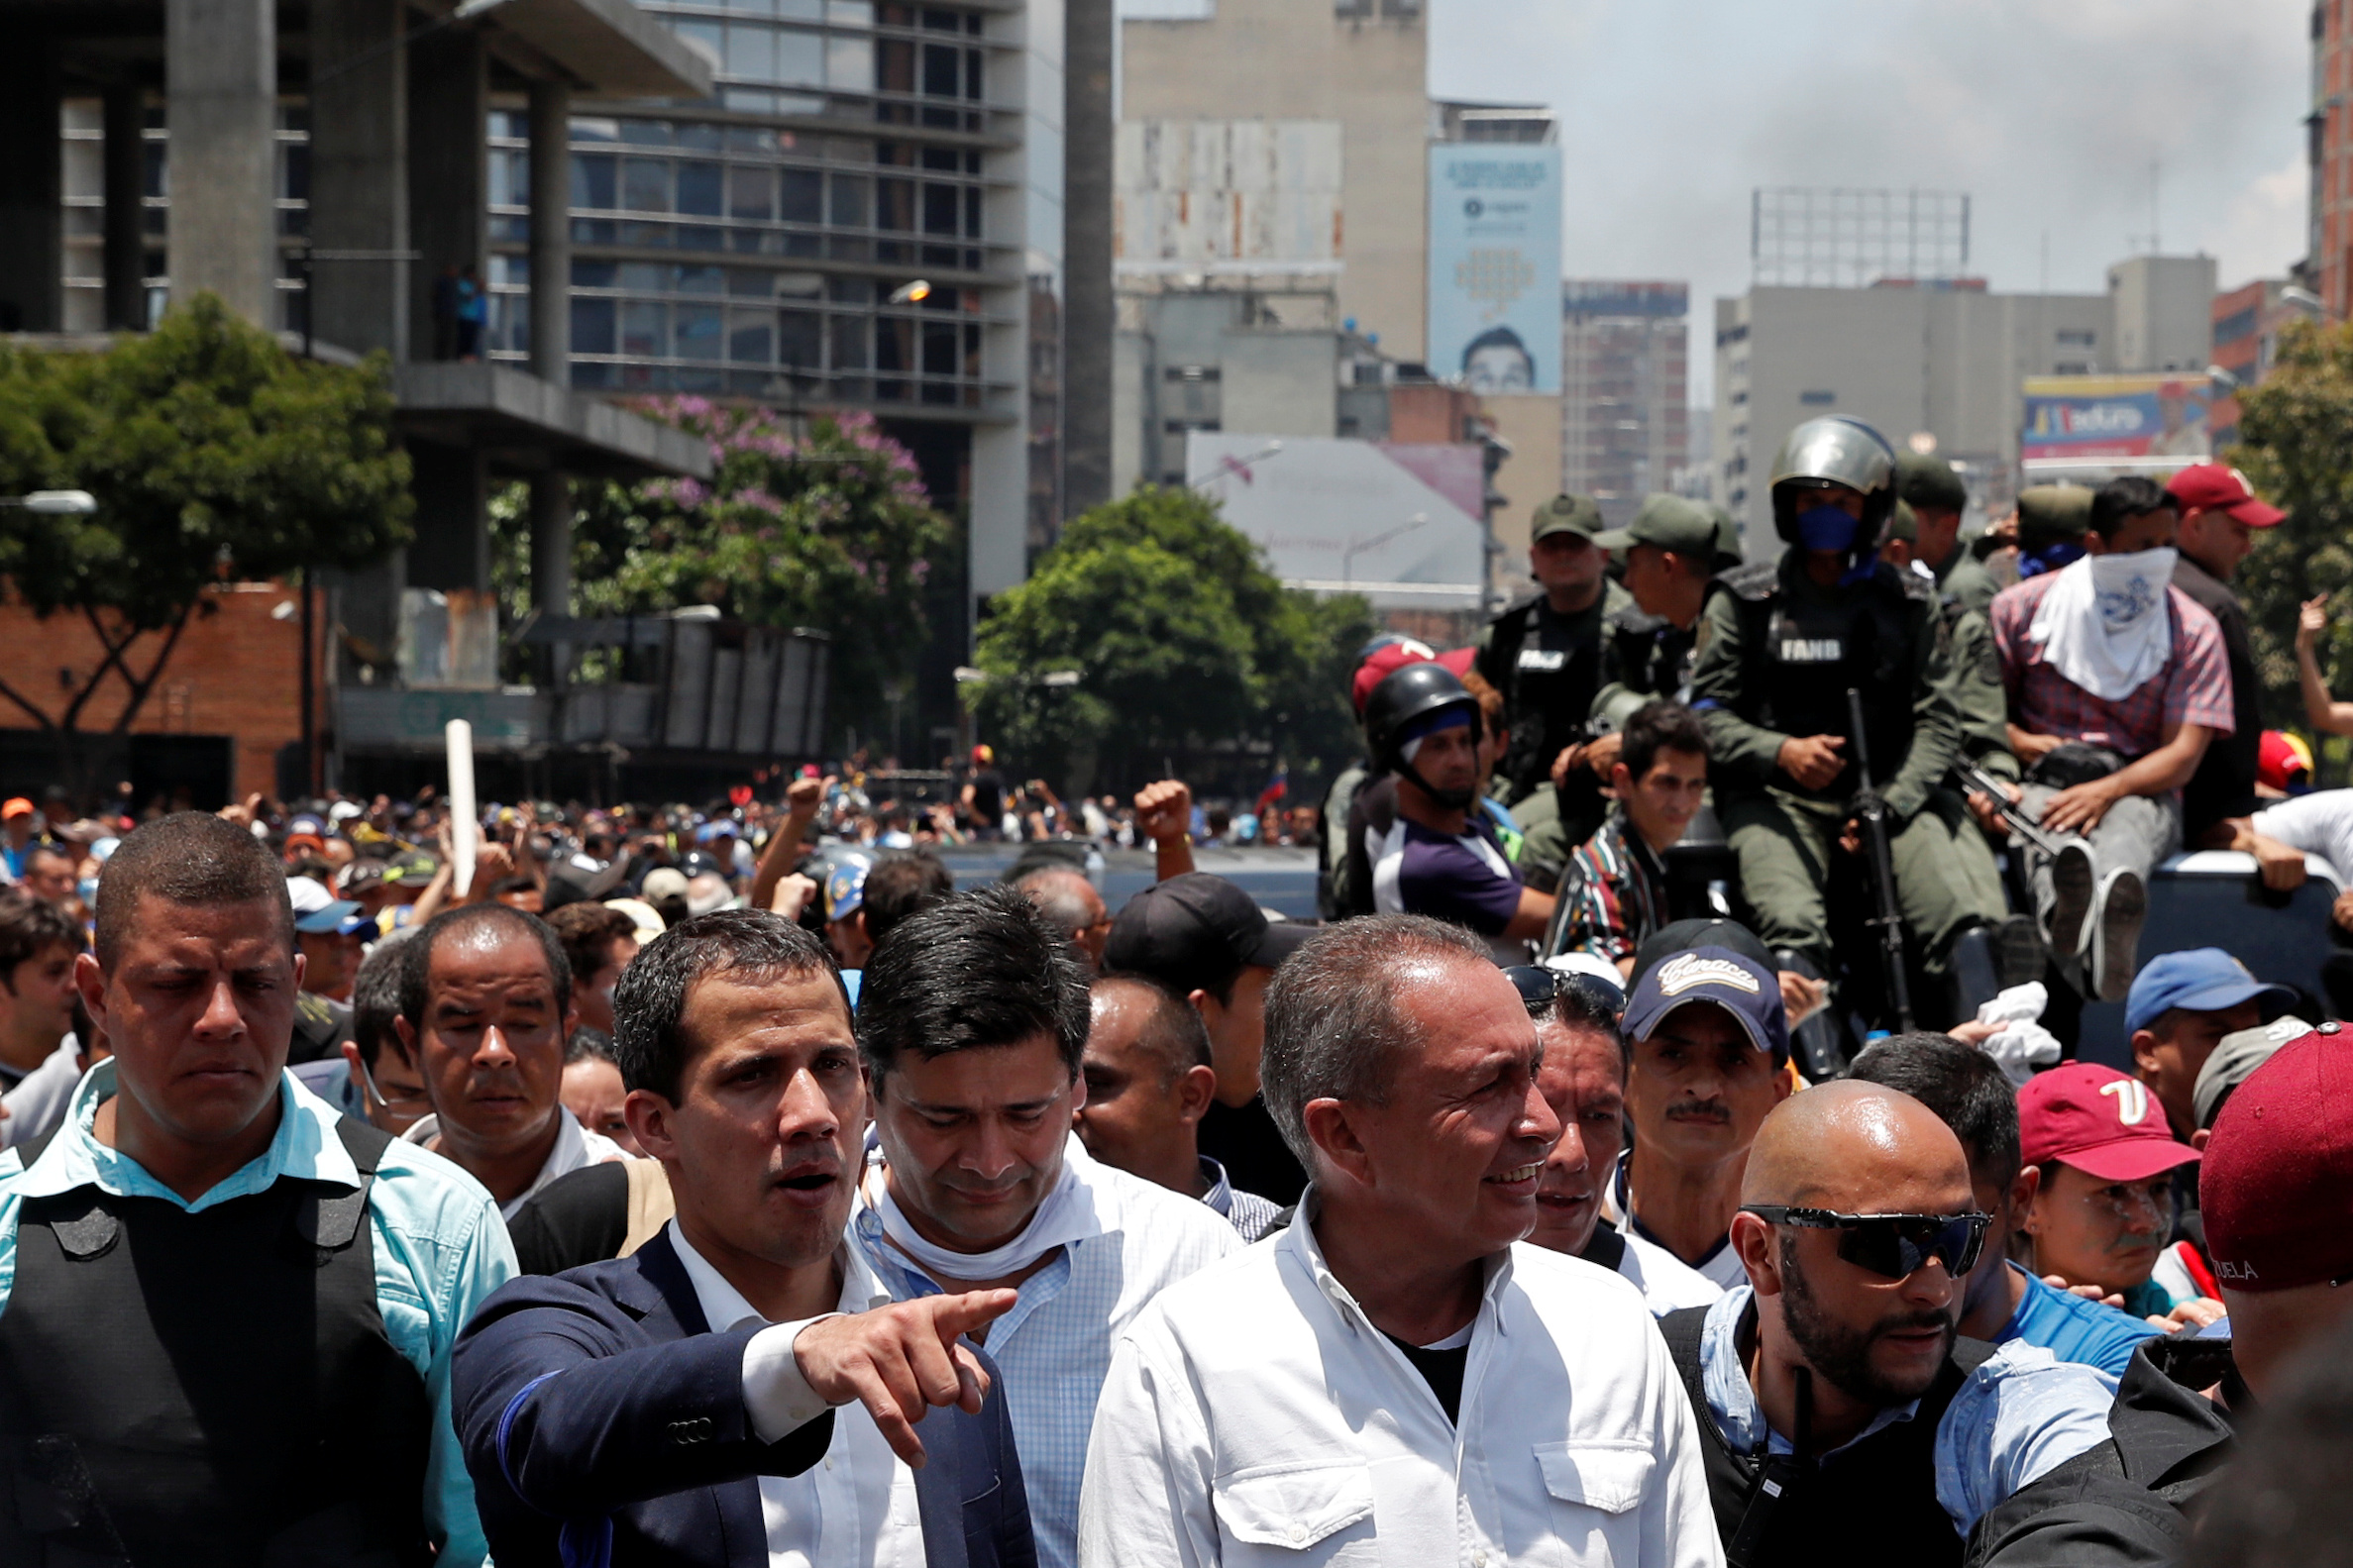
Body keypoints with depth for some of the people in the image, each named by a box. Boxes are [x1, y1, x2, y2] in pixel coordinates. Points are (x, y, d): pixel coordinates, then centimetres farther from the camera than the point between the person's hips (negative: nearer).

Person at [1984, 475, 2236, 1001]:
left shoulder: (2193, 631, 10)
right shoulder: (2023, 608, 12)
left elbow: (2183, 755, 0)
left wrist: (2107, 790, -18)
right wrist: (2014, 741, -7)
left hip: (2141, 787, 0)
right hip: (2041, 780, 0)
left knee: (2127, 826, -40)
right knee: (2046, 831, -40)